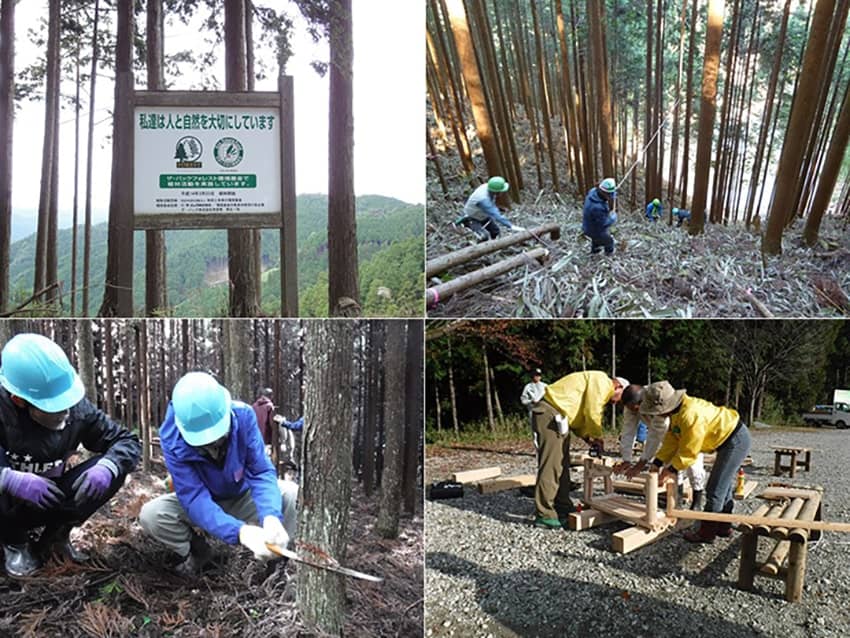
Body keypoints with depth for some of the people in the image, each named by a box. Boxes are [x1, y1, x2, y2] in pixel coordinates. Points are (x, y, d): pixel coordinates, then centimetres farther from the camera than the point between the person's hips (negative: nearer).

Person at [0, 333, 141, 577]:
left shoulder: (78, 409, -18)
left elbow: (127, 440, -13)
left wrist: (107, 467, -35)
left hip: (52, 499, 3)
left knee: (113, 470, -21)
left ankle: (55, 536, 2)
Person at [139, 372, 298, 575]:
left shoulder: (243, 416, -28)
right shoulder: (173, 440, -30)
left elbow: (261, 473, -29)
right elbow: (194, 498, -37)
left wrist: (271, 517, -50)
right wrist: (240, 532, -54)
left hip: (242, 500, 0)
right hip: (202, 504, 1)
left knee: (289, 492, -28)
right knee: (150, 515, -26)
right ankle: (197, 551, 3)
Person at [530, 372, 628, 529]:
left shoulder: (601, 391, 26)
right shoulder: (601, 381, -7)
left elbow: (579, 417, 21)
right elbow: (592, 414, -14)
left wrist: (589, 438, 8)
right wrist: (598, 438, 0)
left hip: (558, 417, 11)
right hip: (550, 414, -11)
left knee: (562, 465, 15)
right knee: (551, 466, -10)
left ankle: (563, 508, 23)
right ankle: (545, 516, -7)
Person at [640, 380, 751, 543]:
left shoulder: (691, 417, -33)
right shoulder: (678, 411, -2)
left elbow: (688, 451, -25)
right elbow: (671, 440, 4)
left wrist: (670, 470, -14)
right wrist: (657, 464, 1)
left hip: (735, 441, -10)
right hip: (730, 439, 10)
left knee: (715, 489, -4)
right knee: (724, 486, 20)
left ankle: (707, 532, 7)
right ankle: (724, 527, 33)